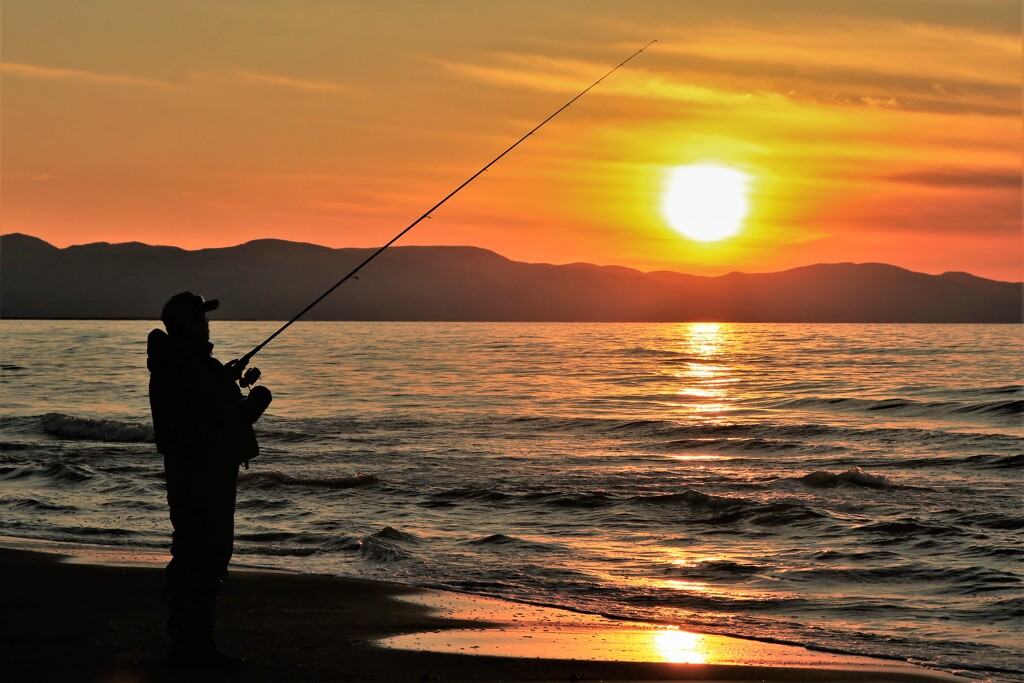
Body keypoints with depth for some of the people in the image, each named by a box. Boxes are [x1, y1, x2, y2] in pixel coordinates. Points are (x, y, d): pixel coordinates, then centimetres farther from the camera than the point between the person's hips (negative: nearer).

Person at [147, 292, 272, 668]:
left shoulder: (169, 363, 12)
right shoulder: (197, 367, -20)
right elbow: (224, 420, -23)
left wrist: (224, 379, 16)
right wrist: (257, 398, -8)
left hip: (181, 468, 10)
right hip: (208, 471, -10)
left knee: (187, 553, 15)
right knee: (209, 557, -7)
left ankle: (181, 640, 22)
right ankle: (199, 646, -4)